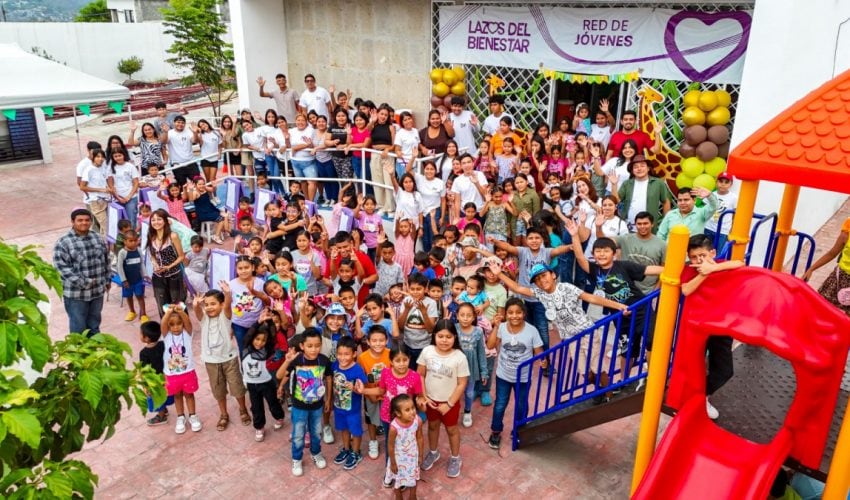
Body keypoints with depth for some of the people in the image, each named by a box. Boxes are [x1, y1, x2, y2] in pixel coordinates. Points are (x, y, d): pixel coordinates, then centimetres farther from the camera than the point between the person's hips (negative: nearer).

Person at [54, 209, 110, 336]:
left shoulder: (98, 239, 4)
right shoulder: (63, 243, -14)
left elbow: (106, 261, 13)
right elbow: (62, 267, -19)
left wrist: (107, 280, 14)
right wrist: (82, 283, -23)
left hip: (97, 291, 5)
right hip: (76, 293, -5)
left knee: (94, 324, 20)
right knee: (78, 327, 7)